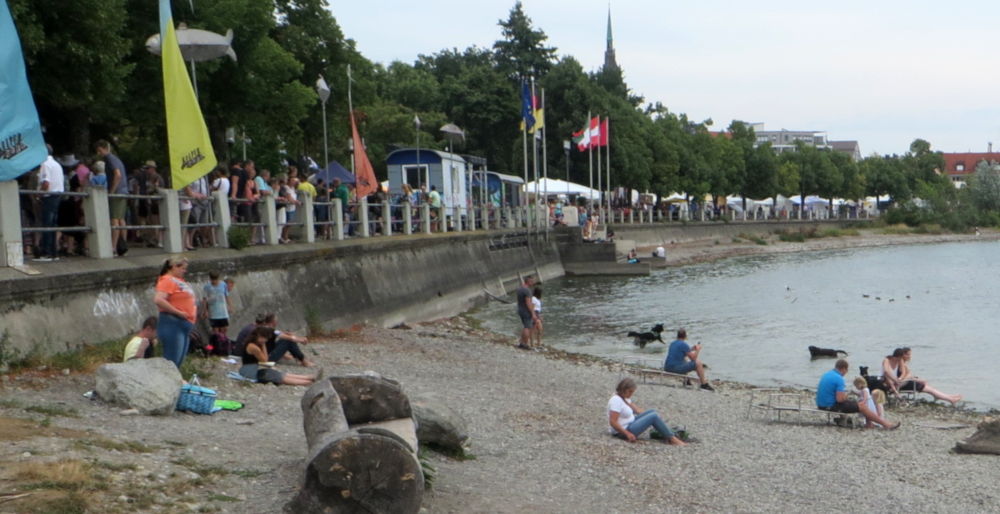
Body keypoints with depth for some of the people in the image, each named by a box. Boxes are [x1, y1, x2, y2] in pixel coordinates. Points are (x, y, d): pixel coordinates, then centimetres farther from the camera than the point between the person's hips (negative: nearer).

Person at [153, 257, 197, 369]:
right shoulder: (167, 280, -10)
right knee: (171, 362, -12)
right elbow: (158, 300, -24)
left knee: (178, 362, 11)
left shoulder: (179, 280, 18)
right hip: (173, 324, -10)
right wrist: (178, 312, -20)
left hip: (185, 325, 10)